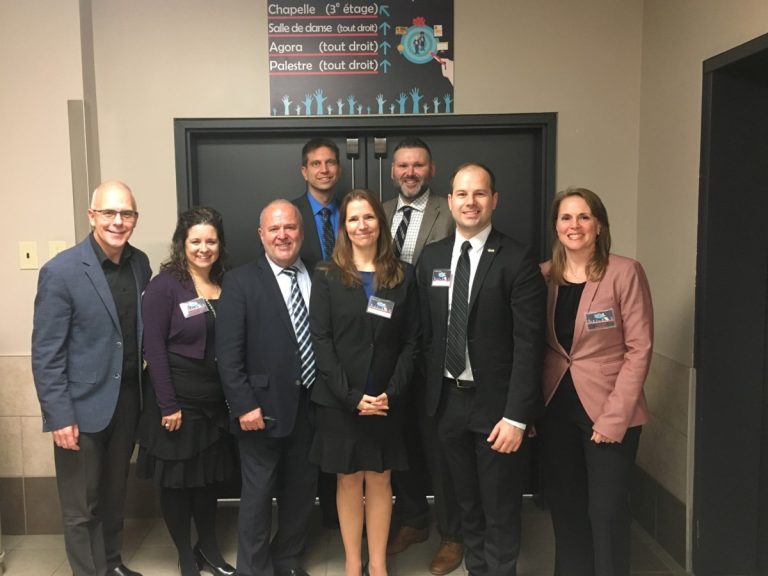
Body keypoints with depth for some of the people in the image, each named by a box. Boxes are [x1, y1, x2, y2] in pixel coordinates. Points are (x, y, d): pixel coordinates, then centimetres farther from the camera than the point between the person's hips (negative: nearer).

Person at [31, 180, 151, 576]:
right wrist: (59, 416, -15)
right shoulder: (60, 271, -15)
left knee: (114, 495, 21)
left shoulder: (140, 264, 1)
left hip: (128, 399, 5)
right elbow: (45, 353, -14)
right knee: (81, 507, 10)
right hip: (83, 406, -5)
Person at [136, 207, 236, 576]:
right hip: (176, 400, -5)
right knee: (176, 480, 9)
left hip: (215, 400, 5)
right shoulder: (165, 285, -11)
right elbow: (154, 348, -14)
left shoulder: (226, 286, 5)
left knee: (209, 476, 16)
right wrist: (168, 405, -17)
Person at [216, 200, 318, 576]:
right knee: (258, 494, 8)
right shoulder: (240, 282, -5)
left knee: (303, 489, 16)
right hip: (264, 406, -4)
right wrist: (244, 405, -14)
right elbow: (228, 354, -9)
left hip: (312, 404, 4)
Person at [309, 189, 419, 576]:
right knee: (349, 479, 10)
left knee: (379, 479, 10)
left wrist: (392, 392, -11)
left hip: (385, 399, 1)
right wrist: (351, 395, -14)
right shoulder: (327, 276, 0)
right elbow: (321, 340, -7)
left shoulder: (403, 275, 4)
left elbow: (411, 341, 1)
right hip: (339, 399, -1)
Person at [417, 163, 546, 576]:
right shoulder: (431, 257, 5)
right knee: (467, 503, 20)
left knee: (500, 510, 10)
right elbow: (426, 332, 7)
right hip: (448, 400, 5)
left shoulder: (517, 260, -11)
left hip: (495, 403, -4)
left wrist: (517, 416, -17)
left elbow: (529, 343, -14)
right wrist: (430, 395, 4)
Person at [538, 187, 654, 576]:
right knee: (563, 505, 13)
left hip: (610, 410, -4)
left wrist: (614, 416, -15)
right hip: (555, 407, 4)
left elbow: (639, 349, -10)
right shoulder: (544, 275, 3)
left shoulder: (625, 273, -10)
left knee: (607, 510, 2)